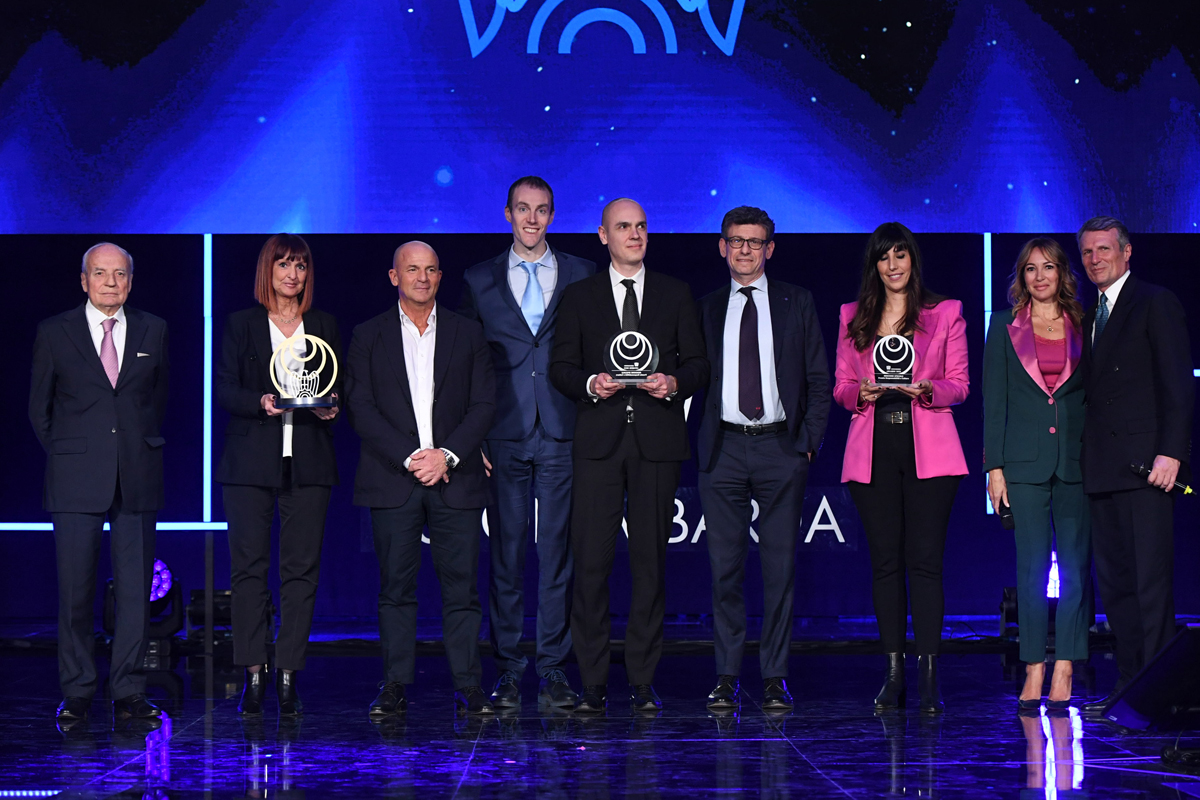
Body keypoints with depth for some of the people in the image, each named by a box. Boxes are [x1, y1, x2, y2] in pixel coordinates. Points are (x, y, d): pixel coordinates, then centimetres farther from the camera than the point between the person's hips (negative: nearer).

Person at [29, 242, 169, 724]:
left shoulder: (153, 332, 9)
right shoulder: (54, 333, 4)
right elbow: (39, 408, 11)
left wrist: (144, 447, 12)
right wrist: (65, 456, 8)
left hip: (137, 479, 2)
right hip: (76, 482, -1)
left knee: (136, 589, 1)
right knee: (75, 589, -1)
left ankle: (129, 693, 7)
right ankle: (76, 694, 8)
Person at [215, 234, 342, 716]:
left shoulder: (325, 328, 14)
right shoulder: (240, 325, 9)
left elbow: (343, 388, 15)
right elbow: (223, 389, 1)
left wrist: (332, 406, -7)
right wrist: (261, 402, -17)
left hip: (308, 461, 1)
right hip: (250, 460, -1)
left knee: (301, 568, -2)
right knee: (248, 566, -3)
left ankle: (288, 675, 2)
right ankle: (253, 674, 3)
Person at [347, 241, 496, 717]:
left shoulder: (468, 334, 10)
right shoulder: (368, 337, 8)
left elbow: (483, 405, 4)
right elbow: (361, 409, 0)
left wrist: (447, 455, -10)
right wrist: (408, 458, -11)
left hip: (455, 478, 0)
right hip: (392, 480, 0)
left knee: (461, 585, -2)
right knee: (395, 587, 1)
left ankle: (468, 687, 3)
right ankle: (395, 687, 6)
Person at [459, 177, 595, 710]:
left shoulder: (582, 277, 8)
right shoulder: (480, 281, 9)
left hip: (563, 435, 0)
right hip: (504, 439, 0)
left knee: (558, 553, 1)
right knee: (505, 554, 2)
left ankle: (554, 669, 7)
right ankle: (509, 670, 9)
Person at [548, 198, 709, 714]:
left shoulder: (676, 295, 13)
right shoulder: (578, 297, 11)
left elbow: (699, 362, 11)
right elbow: (560, 367, 8)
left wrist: (674, 382, -9)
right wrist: (590, 384, -11)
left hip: (657, 441, 1)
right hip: (599, 440, -1)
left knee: (651, 559, 2)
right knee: (590, 560, -6)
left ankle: (643, 680, 8)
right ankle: (592, 682, 0)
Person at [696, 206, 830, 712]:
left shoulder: (797, 304, 8)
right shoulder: (707, 309, 11)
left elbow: (818, 378, 7)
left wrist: (809, 441, -1)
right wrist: (699, 442, -1)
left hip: (781, 447, -1)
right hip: (724, 448, 1)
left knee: (781, 566, 0)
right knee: (725, 567, 0)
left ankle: (775, 677, 6)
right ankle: (727, 676, 7)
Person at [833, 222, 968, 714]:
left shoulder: (945, 313, 8)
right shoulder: (853, 318, 14)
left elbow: (959, 386, 5)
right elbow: (840, 387, 13)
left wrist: (928, 390, -15)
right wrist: (861, 393, -9)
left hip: (927, 447, -2)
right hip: (873, 449, 2)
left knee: (925, 559, -7)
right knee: (885, 561, 2)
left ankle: (928, 675, -6)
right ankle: (894, 673, 6)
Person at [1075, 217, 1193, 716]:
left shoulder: (1155, 303, -1)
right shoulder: (1090, 318, 22)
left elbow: (1178, 383, -9)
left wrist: (1171, 452, -18)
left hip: (1146, 464, -8)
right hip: (1103, 468, 8)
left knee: (1152, 578, -8)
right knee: (1113, 580, 7)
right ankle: (1129, 682, 12)